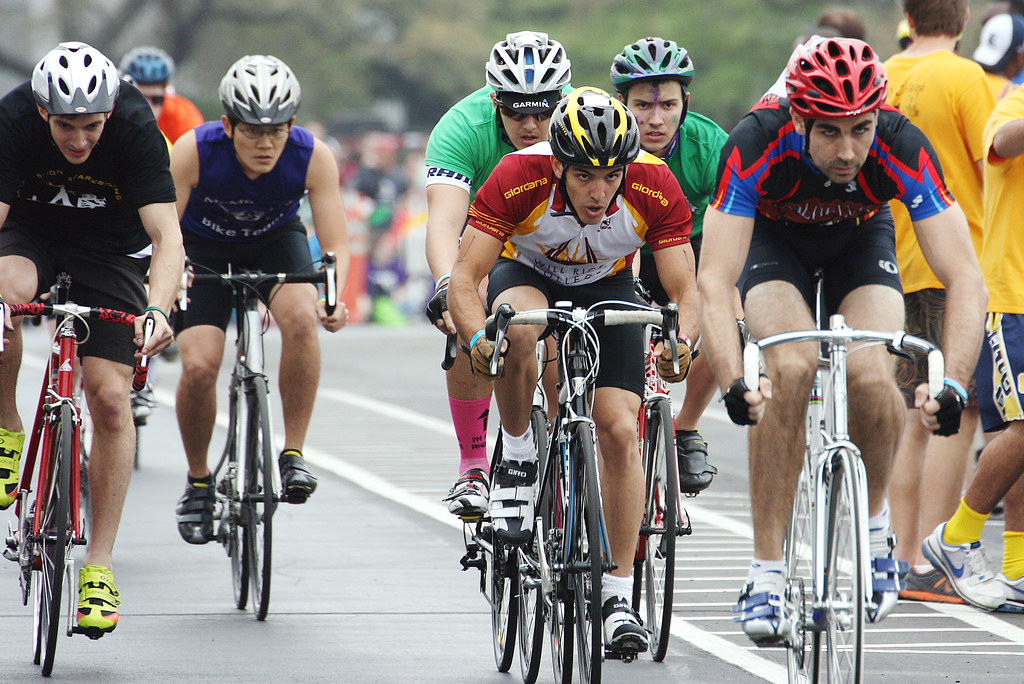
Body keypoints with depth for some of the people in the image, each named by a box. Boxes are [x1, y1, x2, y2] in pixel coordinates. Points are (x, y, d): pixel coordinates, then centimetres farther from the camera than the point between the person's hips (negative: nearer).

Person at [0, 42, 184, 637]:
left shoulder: (136, 127, -28)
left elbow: (168, 237, -32)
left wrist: (157, 308, -49)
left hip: (112, 251, 0)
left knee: (111, 397, -13)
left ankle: (99, 567, -5)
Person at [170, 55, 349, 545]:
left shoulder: (312, 157, -28)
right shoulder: (193, 152, -31)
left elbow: (336, 245, -26)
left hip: (276, 242, 1)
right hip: (204, 250, 0)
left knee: (301, 318, -31)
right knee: (198, 365, -18)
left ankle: (293, 454, -18)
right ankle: (198, 481, 8)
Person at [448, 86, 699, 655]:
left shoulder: (655, 188, -30)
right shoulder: (518, 178, -34)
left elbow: (685, 291, -27)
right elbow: (464, 279, -32)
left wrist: (682, 341, -49)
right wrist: (478, 338, -53)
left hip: (608, 287, 1)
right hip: (527, 273, -1)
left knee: (620, 430, -13)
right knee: (517, 328, -38)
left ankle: (619, 593, -3)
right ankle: (517, 458, -13)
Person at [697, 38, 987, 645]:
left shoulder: (902, 149, -36)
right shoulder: (756, 145, -38)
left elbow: (965, 279, -37)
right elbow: (715, 283, -41)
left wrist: (954, 384, -51)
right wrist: (734, 383, -56)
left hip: (861, 236, 1)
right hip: (776, 236, -1)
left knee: (872, 377, -24)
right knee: (790, 368, -27)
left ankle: (872, 519, 6)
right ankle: (767, 569, -17)